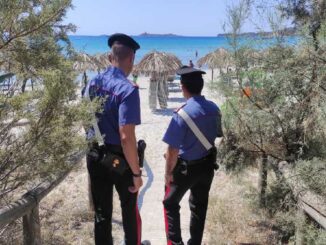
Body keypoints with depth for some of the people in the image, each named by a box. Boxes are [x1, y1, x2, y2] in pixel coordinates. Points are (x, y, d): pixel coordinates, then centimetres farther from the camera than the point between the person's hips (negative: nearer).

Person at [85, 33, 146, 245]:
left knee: (101, 212, 18)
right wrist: (136, 172, -18)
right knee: (130, 209, 20)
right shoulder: (128, 89, -22)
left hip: (94, 155, 5)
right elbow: (126, 137, -26)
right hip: (119, 158, -5)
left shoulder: (93, 83, -1)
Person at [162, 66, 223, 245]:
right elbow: (216, 136, 7)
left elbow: (173, 150, -24)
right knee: (199, 206, 21)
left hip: (185, 168, -6)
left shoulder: (182, 114, -26)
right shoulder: (214, 109, -5)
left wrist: (168, 172, -10)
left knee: (171, 204, 17)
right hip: (207, 166, 6)